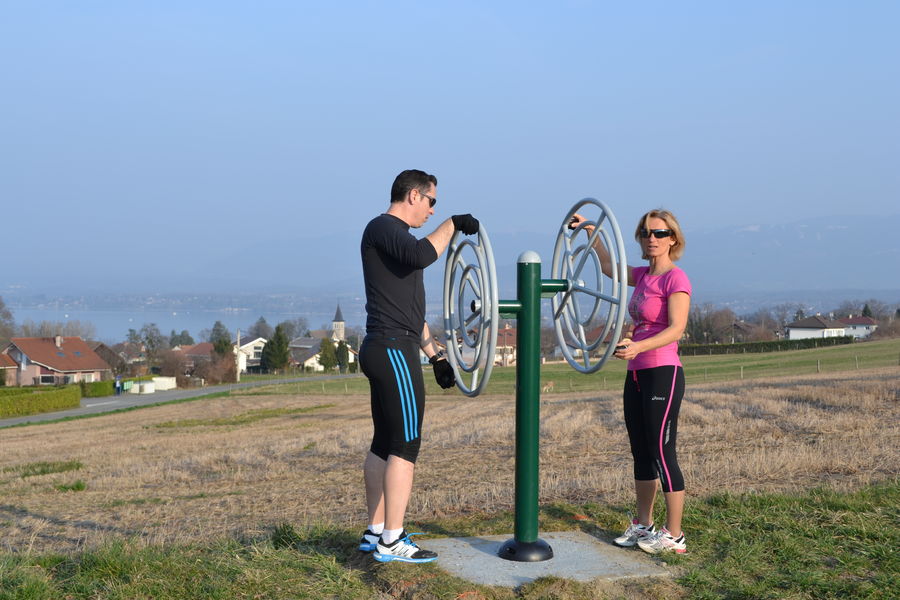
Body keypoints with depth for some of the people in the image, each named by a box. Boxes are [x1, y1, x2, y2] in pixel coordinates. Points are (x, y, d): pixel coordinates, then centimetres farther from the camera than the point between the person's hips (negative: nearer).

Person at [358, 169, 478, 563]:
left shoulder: (396, 235, 23)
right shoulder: (383, 227, -7)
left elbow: (411, 308, 26)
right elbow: (422, 256, -30)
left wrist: (435, 355, 25)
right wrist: (452, 224, -15)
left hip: (383, 351, 10)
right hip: (394, 351, -10)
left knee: (384, 444, 12)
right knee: (405, 445, -9)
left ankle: (375, 532, 19)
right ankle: (392, 542, -7)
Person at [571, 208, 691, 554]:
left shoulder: (675, 278, -11)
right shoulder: (643, 276, 12)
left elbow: (676, 329, -20)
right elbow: (608, 266, 32)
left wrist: (637, 347, -33)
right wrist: (591, 232, 24)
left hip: (663, 373, -8)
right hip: (636, 374, 8)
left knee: (662, 452, -6)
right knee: (641, 453, 13)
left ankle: (674, 535, 1)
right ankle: (643, 525, 23)